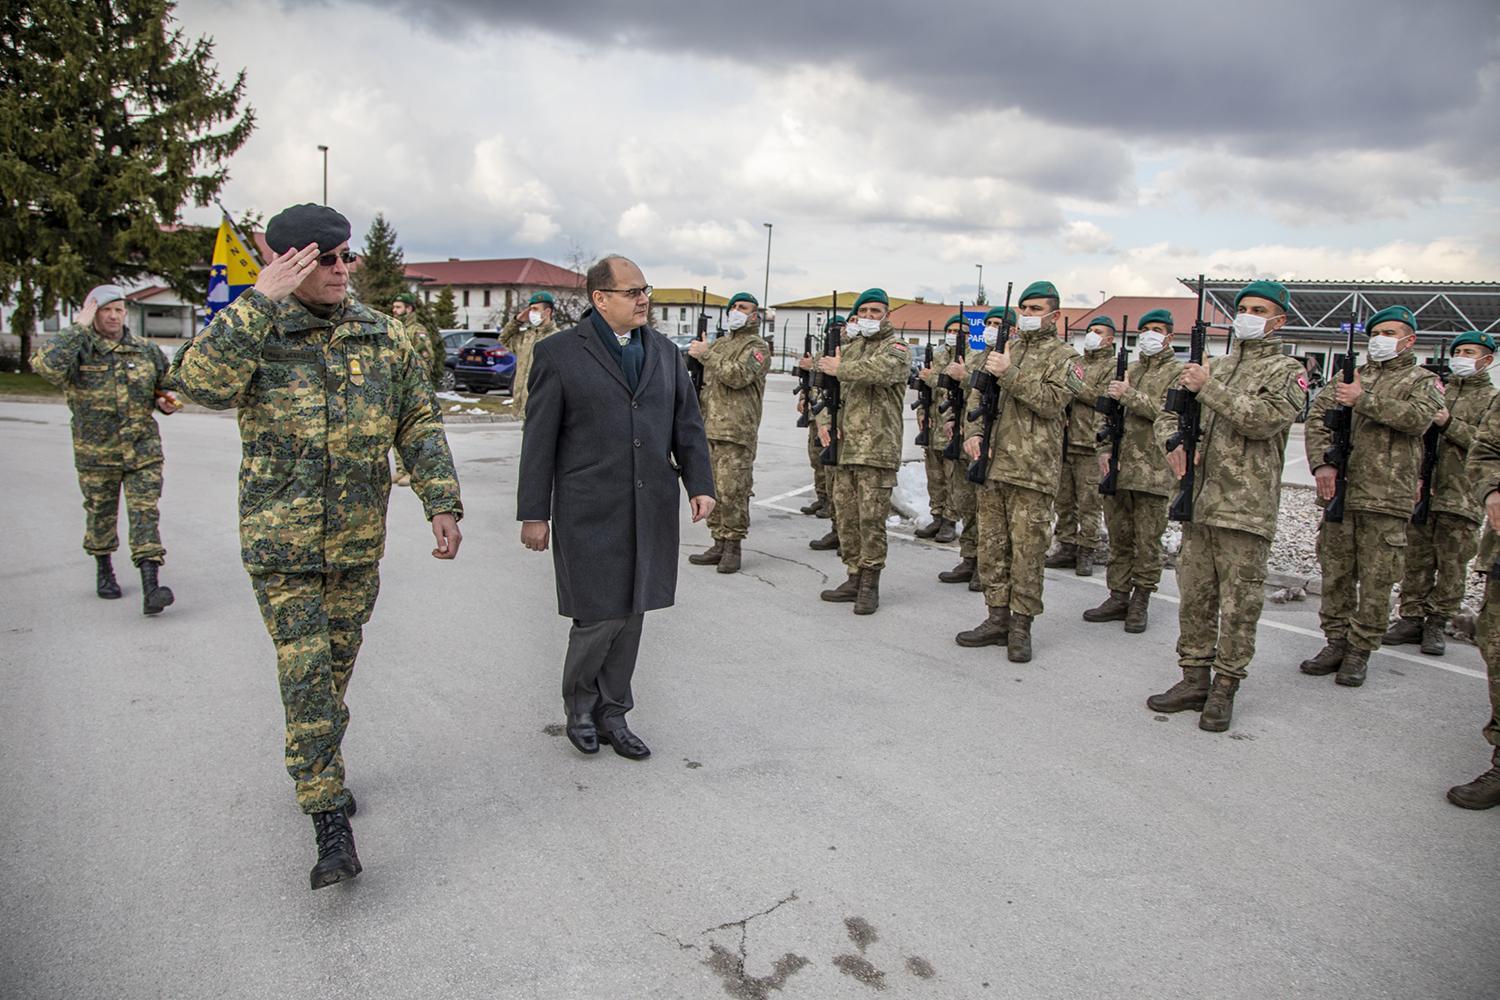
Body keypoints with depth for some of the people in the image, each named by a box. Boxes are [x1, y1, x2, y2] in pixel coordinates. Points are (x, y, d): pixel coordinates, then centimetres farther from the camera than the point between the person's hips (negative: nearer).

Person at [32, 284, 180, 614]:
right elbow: (44, 364, -28)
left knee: (145, 514, -7)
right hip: (96, 455, -1)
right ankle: (103, 570, 38)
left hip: (143, 451, 1)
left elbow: (167, 386, 23)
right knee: (100, 515, 15)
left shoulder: (146, 350, 6)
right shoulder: (78, 351, -5)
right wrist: (79, 328, -21)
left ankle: (151, 587, -13)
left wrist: (165, 401, 0)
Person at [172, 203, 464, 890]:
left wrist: (442, 502, -2)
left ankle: (320, 769, 39)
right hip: (280, 541, -3)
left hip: (359, 538, 4)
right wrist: (261, 299, -27)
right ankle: (330, 820, 1)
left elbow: (419, 425, 6)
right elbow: (201, 381, -26)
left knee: (337, 666, 16)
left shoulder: (383, 336, 4)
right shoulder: (253, 331, -5)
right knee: (305, 675, -6)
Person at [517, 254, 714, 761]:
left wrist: (699, 484, 3)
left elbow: (688, 424, 14)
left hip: (650, 510, 5)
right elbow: (539, 439, -3)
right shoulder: (560, 353, -3)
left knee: (631, 614, 10)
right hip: (590, 511, -5)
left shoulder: (665, 352, 12)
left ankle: (611, 715, 25)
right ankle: (579, 705, 23)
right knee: (600, 615, -4)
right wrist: (534, 512, -4)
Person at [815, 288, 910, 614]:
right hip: (843, 446, 6)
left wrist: (839, 369, -13)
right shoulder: (848, 347, 19)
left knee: (871, 518, -5)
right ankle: (854, 577, 20)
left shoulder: (896, 349, -1)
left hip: (877, 449, -6)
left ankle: (870, 583, 5)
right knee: (846, 516, 9)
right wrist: (824, 421, -1)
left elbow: (880, 370, -25)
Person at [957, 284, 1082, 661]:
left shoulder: (1064, 357, 2)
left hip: (1032, 469, -5)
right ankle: (998, 618, 19)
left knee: (1027, 550, -2)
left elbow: (1052, 401, -13)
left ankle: (1021, 626, 8)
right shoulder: (1001, 349, 17)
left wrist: (1010, 374, -19)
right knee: (991, 545, 9)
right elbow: (977, 394, 15)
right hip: (992, 462, 5)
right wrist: (973, 432, -2)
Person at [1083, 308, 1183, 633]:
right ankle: (1118, 597, 18)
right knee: (1118, 537, 10)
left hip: (1152, 472, -5)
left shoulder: (1177, 372, 0)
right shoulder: (1128, 371, 17)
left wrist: (1130, 396, -19)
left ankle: (1140, 602, 12)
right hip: (1118, 468, 5)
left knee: (1147, 542, 2)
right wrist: (1105, 449, 3)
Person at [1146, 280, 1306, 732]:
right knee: (1194, 594, 10)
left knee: (1239, 603, 0)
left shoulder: (1287, 370, 2)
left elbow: (1265, 418, -17)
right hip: (1198, 500, 6)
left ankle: (1224, 687, 10)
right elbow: (1170, 413, 19)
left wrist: (1209, 387, -17)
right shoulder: (1215, 366, 18)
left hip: (1246, 506, -6)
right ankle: (1194, 678, 20)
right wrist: (1174, 443, -2)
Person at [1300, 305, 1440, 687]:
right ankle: (1336, 642, 19)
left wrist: (1364, 400, -16)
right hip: (1339, 491, 3)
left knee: (1376, 580, 0)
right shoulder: (1352, 376, 17)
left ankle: (1360, 651, 10)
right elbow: (1317, 416, 6)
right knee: (1335, 573, 8)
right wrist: (1321, 463, -8)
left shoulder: (1424, 381, 8)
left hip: (1386, 498, -3)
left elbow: (1418, 418, -14)